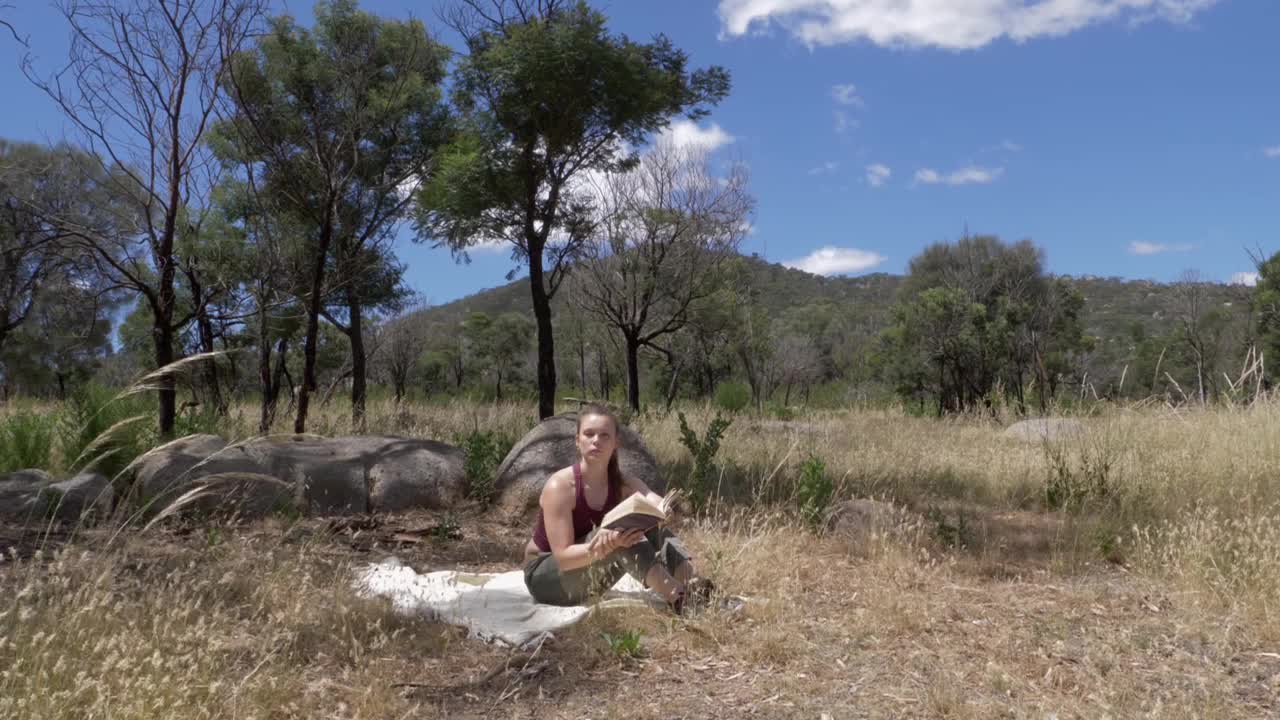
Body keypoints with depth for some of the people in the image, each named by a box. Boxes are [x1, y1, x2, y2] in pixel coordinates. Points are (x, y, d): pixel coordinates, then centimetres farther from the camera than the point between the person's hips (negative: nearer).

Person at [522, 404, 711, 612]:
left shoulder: (624, 485, -6)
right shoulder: (560, 486, -22)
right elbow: (563, 557, -27)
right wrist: (600, 547, -44)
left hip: (588, 577, 6)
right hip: (545, 578, -6)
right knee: (617, 529, -31)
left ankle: (693, 589, -31)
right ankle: (678, 600, -39)